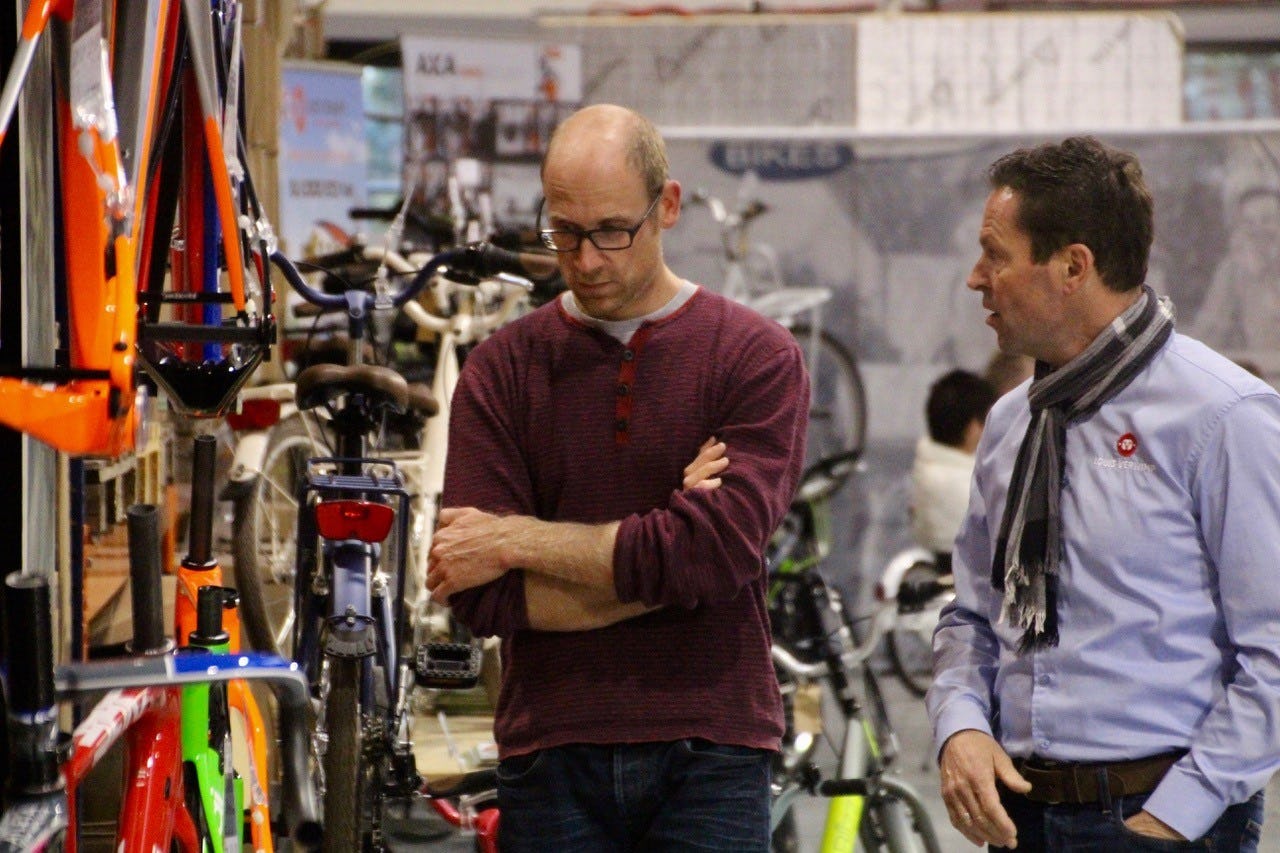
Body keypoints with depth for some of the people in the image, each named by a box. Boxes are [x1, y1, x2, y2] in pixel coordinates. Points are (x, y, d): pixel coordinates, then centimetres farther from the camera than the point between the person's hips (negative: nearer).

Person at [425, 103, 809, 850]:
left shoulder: (760, 358, 1)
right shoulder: (503, 369, 6)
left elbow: (720, 551, -14)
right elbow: (485, 598, -4)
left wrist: (518, 541, -9)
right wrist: (656, 566, -11)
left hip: (709, 758, -2)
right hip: (552, 755, 2)